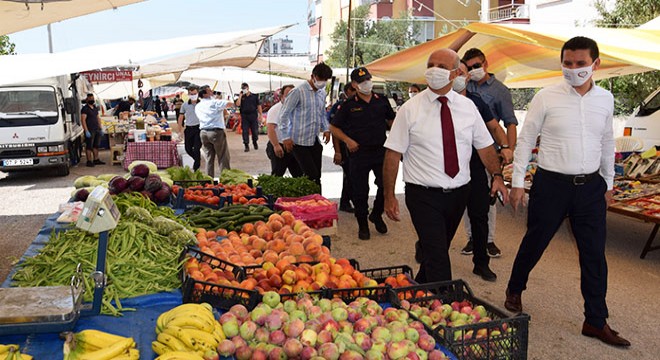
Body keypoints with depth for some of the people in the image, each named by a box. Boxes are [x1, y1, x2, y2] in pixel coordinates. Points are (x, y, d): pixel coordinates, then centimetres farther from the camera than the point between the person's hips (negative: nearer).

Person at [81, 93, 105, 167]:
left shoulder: (95, 108, 16)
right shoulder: (85, 109, -8)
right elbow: (83, 120, -14)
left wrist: (101, 129, 17)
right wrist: (86, 131, -19)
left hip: (97, 130, 8)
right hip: (90, 131, -7)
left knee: (96, 145, 12)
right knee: (89, 146, -3)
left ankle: (96, 160, 20)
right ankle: (89, 161, 1)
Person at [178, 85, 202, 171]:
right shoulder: (185, 105, 7)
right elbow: (180, 118, 12)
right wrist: (180, 130, 7)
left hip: (199, 128, -3)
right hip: (188, 129, 3)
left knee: (196, 149, -8)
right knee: (188, 149, 10)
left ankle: (196, 169, 3)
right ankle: (198, 159, 38)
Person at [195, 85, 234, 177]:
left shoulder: (197, 106, 14)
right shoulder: (215, 102, -5)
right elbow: (231, 103, -6)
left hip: (203, 132, 6)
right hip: (216, 131, -6)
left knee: (208, 158, 10)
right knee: (223, 158, 1)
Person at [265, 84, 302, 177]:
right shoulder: (275, 109, -10)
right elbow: (270, 128, -20)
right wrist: (276, 145, -30)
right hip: (280, 148, -6)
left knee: (299, 175, 11)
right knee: (277, 176, -1)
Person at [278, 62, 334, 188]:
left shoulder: (322, 93, 11)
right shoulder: (298, 92, -12)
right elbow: (284, 115, -10)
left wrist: (326, 129, 7)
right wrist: (286, 137, -13)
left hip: (314, 141, 7)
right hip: (299, 142, -7)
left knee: (317, 176, 8)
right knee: (312, 176, -11)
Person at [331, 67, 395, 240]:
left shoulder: (382, 101, 7)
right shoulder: (348, 105, -1)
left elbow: (391, 121, 20)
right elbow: (334, 127, 5)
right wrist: (348, 141, -8)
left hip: (381, 151, 2)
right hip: (359, 153, -2)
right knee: (360, 191, 3)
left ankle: (376, 215, 26)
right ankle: (362, 224, 19)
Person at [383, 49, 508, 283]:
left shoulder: (467, 106, 5)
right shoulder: (410, 109, -5)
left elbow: (484, 145, 8)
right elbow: (393, 153, -7)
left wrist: (497, 176, -8)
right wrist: (389, 196, -11)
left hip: (458, 193, 5)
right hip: (424, 195, -4)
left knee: (438, 250, 18)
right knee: (437, 257, -11)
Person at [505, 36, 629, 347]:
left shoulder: (605, 99, 4)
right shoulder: (547, 97, -8)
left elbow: (607, 143, 16)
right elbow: (525, 140, -3)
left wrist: (608, 182, 19)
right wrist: (517, 182, -4)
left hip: (591, 186, 4)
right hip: (551, 184, -3)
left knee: (595, 254, 7)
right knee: (534, 243, 11)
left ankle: (596, 321, 21)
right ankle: (514, 291, 37)